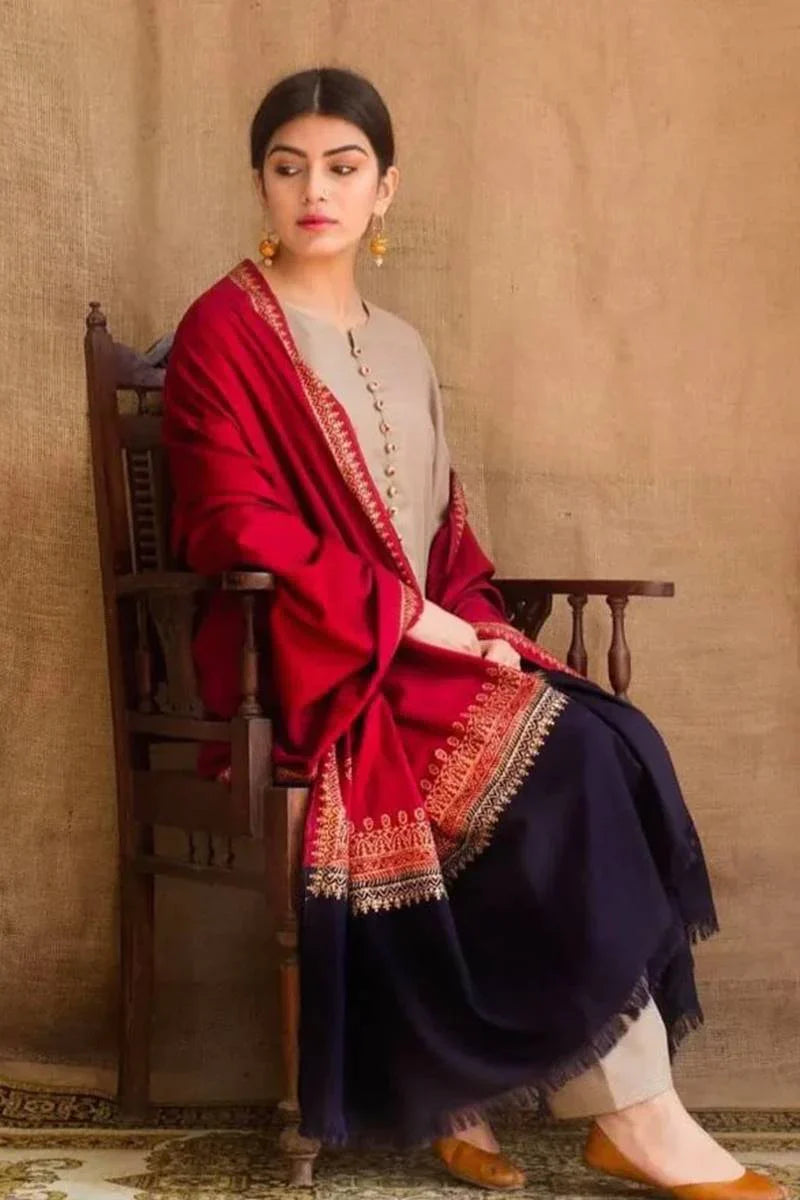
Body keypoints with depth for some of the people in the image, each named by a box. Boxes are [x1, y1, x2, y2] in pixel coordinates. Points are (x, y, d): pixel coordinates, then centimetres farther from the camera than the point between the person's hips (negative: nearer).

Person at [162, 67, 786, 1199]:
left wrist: (478, 627, -2)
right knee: (565, 764, -25)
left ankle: (464, 1094, -16)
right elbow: (242, 529, -15)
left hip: (430, 649, 7)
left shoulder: (401, 347, 18)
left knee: (611, 744, -19)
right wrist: (414, 620, -18)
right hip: (311, 664, -7)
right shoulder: (224, 331, -4)